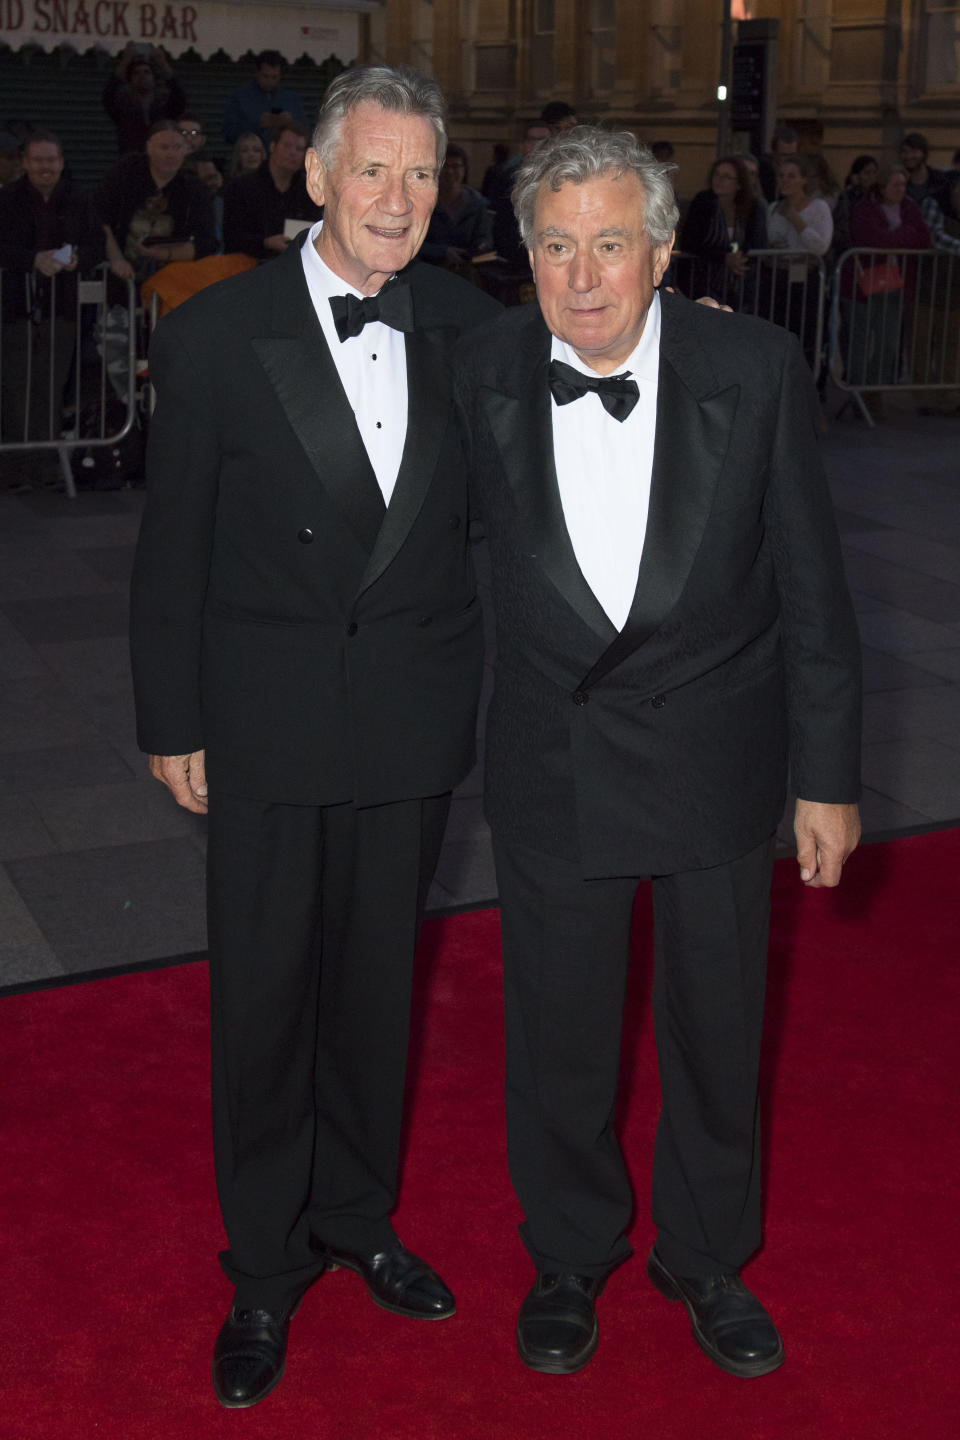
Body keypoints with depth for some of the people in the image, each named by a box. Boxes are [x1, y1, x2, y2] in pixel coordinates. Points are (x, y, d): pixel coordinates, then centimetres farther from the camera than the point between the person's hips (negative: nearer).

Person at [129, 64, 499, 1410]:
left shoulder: (468, 326, 0)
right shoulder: (215, 333, -8)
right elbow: (173, 546, -4)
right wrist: (172, 724, -3)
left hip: (417, 721, 3)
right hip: (267, 726, -2)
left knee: (376, 980, 17)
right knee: (263, 994, 8)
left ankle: (358, 1214, 38)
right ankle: (266, 1266, 28)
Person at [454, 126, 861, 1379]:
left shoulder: (755, 370, -13)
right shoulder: (484, 374, -9)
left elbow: (812, 590, -7)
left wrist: (828, 777, -4)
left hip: (715, 758, 0)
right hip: (553, 762, 1)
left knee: (717, 1030, 16)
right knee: (560, 1037, 15)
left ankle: (707, 1260, 41)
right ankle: (571, 1255, 41)